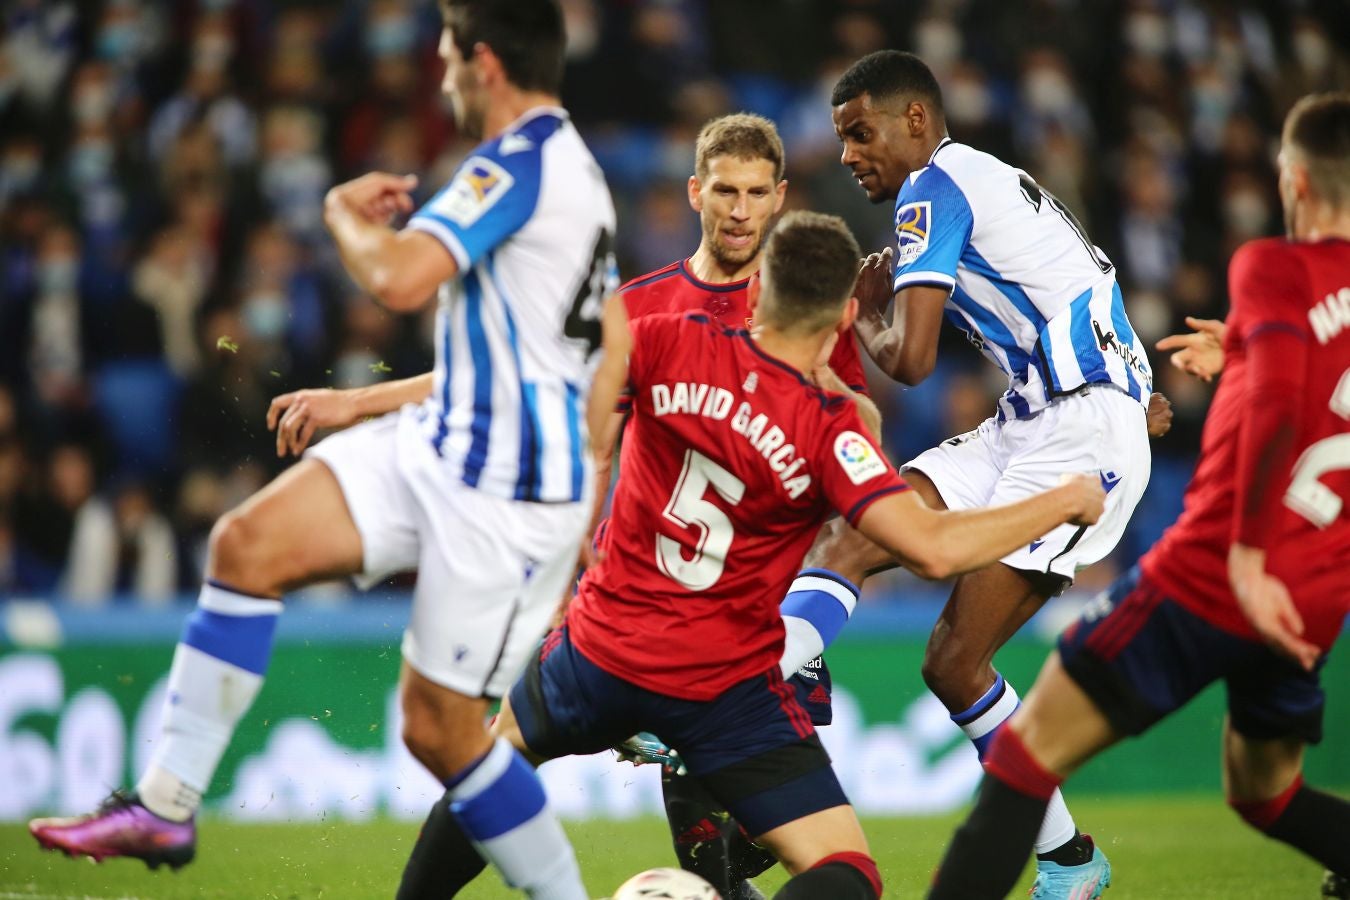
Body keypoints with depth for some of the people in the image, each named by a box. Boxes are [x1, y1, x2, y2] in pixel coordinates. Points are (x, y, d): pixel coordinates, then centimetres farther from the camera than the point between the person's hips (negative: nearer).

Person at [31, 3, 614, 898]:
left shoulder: (520, 161, -14)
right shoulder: (567, 169, 19)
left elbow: (400, 277, -27)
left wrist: (346, 213, -4)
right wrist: (355, 403, 27)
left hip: (504, 490, -10)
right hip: (440, 448, 10)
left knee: (440, 726, -4)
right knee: (249, 543, -4)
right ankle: (167, 804, -5)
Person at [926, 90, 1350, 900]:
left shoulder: (1278, 268, -10)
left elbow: (1278, 401, -26)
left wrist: (1247, 554, -26)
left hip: (1209, 582, -7)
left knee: (1028, 751, -2)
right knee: (1264, 793, 26)